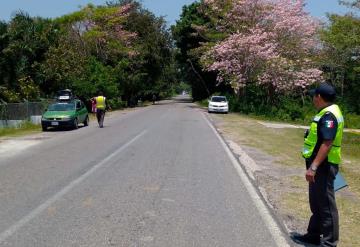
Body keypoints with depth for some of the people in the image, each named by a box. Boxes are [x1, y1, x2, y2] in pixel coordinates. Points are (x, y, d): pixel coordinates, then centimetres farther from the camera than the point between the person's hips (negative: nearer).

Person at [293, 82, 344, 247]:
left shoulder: (329, 115, -20)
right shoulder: (328, 113, 13)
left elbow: (327, 144, -27)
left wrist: (313, 167, -29)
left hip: (323, 166, -11)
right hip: (320, 166, 11)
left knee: (325, 204, -1)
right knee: (316, 202, 19)